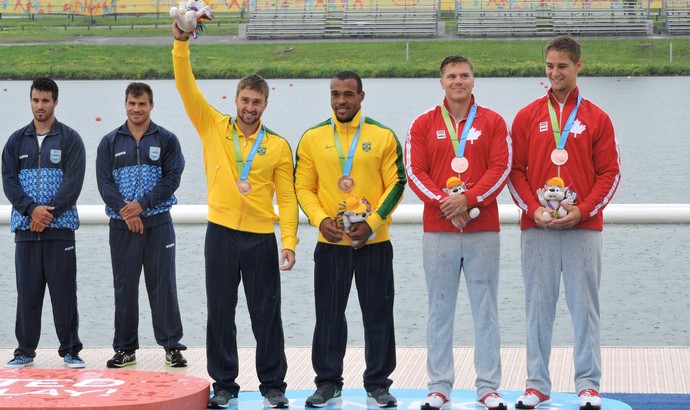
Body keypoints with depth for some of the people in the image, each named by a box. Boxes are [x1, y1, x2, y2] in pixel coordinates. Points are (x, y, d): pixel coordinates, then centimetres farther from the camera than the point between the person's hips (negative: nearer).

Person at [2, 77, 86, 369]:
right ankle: (25, 351, 12)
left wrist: (49, 213, -14)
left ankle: (70, 350, 6)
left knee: (64, 290, -1)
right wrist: (32, 210, -13)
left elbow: (73, 181, -6)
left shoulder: (70, 139, 3)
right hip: (25, 226, 2)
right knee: (27, 291, 4)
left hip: (60, 227, -2)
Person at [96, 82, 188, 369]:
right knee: (124, 286, 4)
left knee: (163, 284, 0)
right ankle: (125, 349, 11)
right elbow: (104, 182, 0)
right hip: (121, 224, 1)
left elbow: (172, 178, -4)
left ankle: (172, 346, 6)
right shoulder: (110, 142, 7)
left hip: (158, 223, -1)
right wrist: (125, 211, -14)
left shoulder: (166, 140, 4)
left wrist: (142, 204, -14)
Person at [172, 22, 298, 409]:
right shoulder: (213, 127, 3)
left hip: (261, 238, -1)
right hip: (221, 234, 1)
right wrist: (181, 44, -18)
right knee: (220, 313, 6)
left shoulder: (278, 146, 2)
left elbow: (287, 198, 1)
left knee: (267, 314, 4)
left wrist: (289, 242, -8)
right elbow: (187, 87, -6)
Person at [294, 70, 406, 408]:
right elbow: (304, 187, 4)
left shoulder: (383, 136, -1)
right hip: (330, 243, 1)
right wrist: (320, 219, -12)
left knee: (378, 315, 4)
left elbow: (395, 184, -2)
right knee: (328, 315, 6)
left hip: (374, 242, -1)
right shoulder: (312, 138, 3)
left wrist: (372, 223, -13)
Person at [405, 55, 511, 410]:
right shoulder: (423, 125, 7)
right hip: (438, 231, 1)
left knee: (485, 310, 2)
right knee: (439, 310, 4)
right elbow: (415, 171, 0)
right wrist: (443, 202, -15)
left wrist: (468, 199, -15)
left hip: (484, 231, -1)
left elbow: (501, 167, -3)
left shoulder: (493, 122, 6)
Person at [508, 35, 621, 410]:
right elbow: (515, 171, 5)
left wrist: (583, 211, -10)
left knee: (585, 305, 0)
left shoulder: (596, 118, 5)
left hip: (583, 227, -1)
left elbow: (609, 173, 3)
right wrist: (534, 210, -8)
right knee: (538, 305, 4)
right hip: (536, 228, 1)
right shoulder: (527, 116, 8)